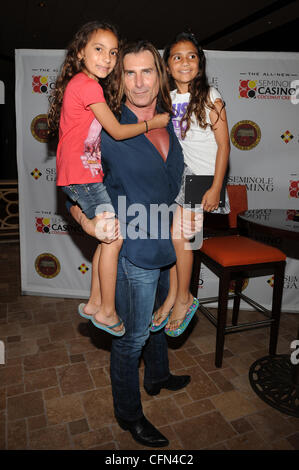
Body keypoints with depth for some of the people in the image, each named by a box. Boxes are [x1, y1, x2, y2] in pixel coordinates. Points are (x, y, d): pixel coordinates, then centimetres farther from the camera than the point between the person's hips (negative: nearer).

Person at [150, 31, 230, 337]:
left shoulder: (210, 97, -5)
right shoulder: (167, 99, 9)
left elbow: (223, 145, -8)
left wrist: (215, 188, -14)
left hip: (203, 175, -4)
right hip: (177, 174, 5)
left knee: (179, 235, -12)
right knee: (176, 236, -1)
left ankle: (183, 299, 8)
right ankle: (173, 297, 15)